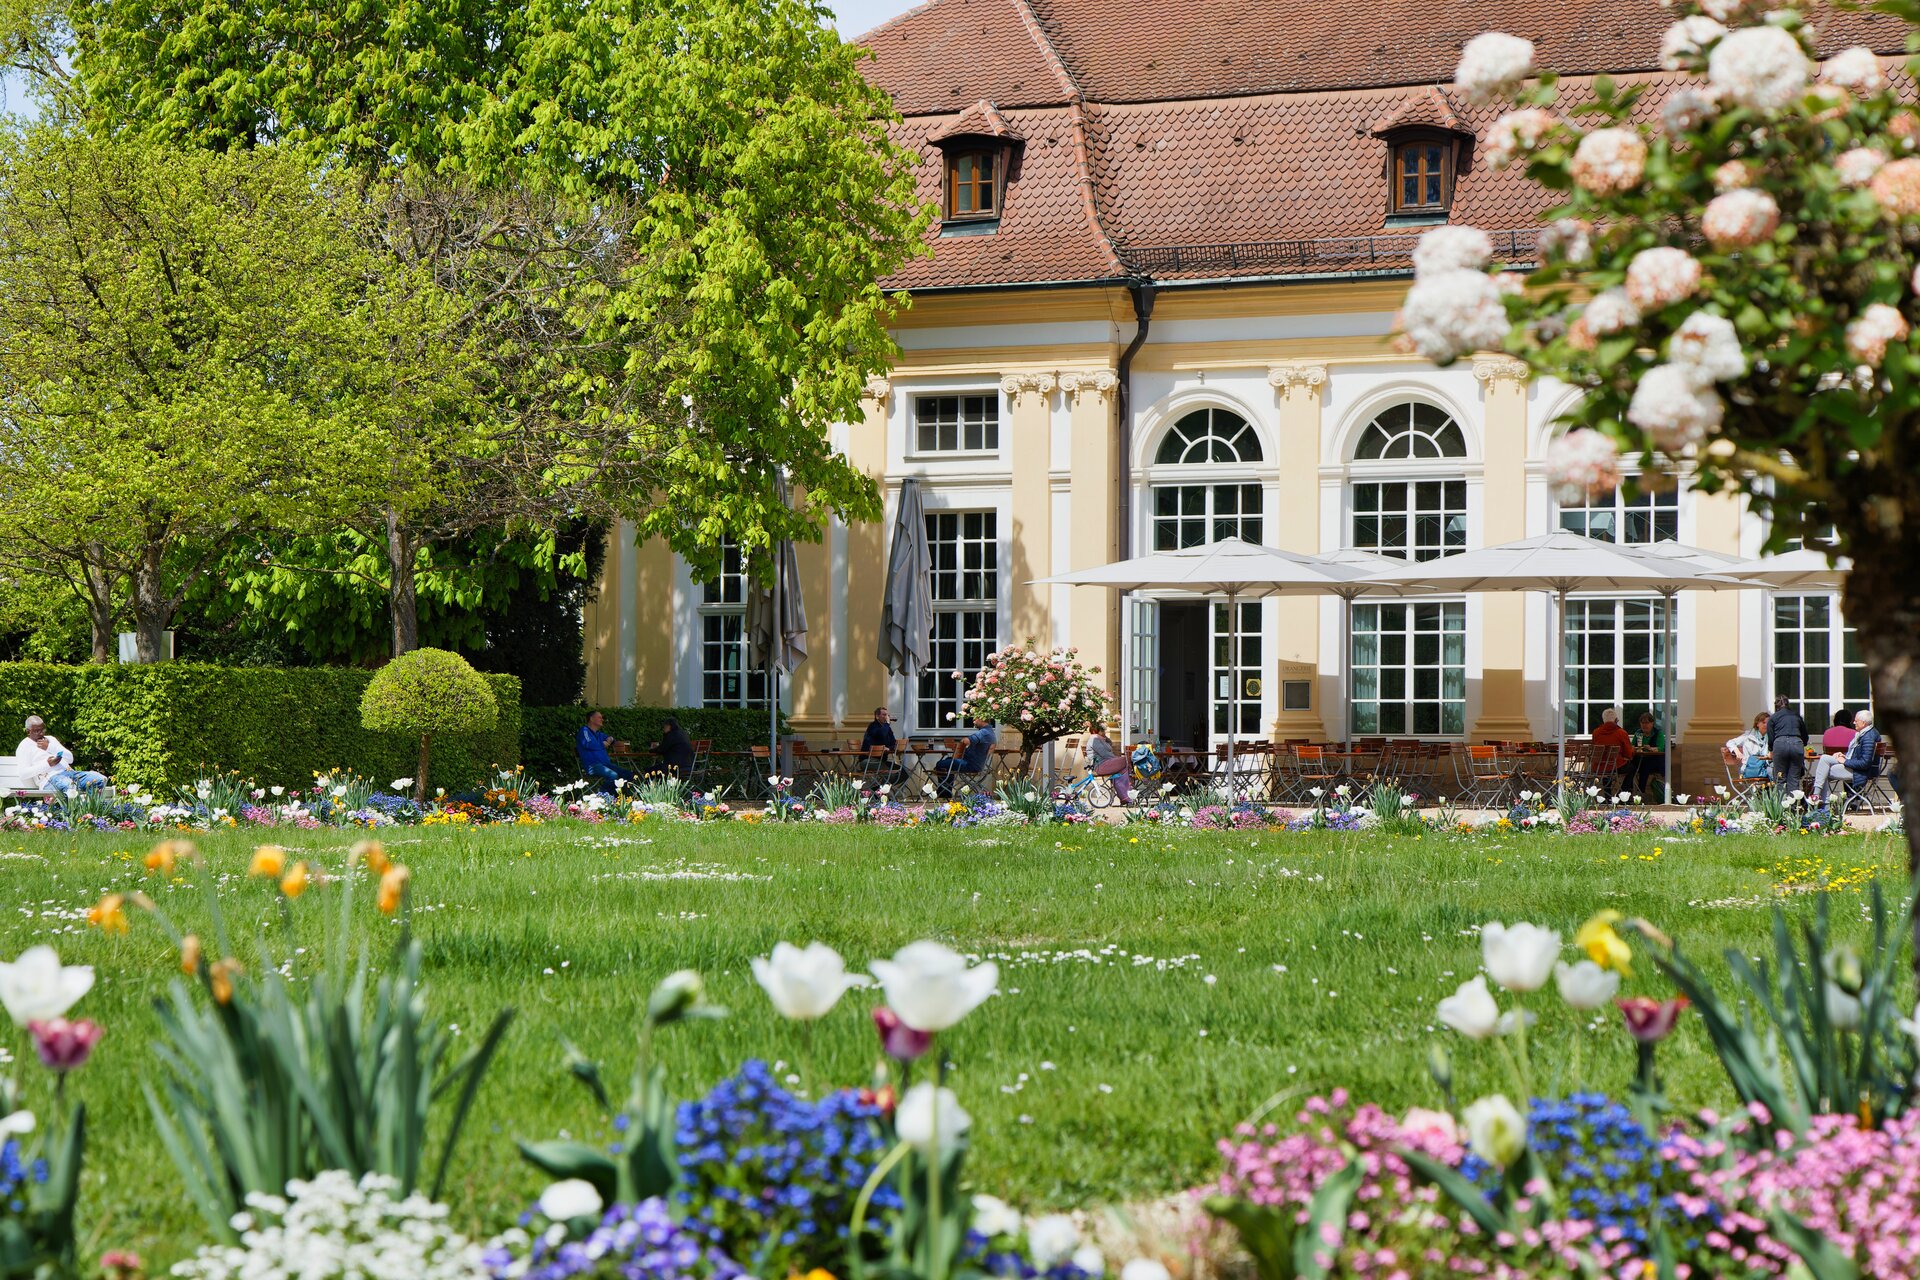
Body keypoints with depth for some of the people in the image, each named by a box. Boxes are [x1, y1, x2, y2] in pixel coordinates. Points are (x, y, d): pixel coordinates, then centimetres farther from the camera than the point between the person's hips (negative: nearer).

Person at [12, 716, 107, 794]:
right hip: (49, 778, -7)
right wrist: (47, 764, -12)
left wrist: (50, 747, 7)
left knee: (101, 780, -20)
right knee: (69, 787, -43)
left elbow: (70, 758, 20)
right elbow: (23, 774, -4)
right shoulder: (24, 747, 11)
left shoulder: (50, 739, 29)